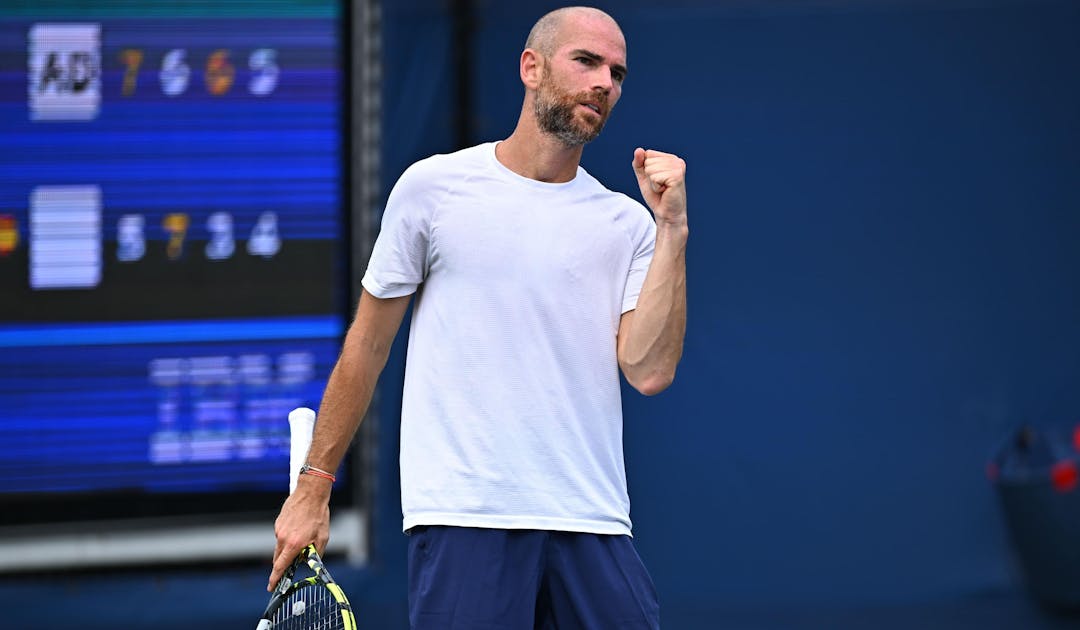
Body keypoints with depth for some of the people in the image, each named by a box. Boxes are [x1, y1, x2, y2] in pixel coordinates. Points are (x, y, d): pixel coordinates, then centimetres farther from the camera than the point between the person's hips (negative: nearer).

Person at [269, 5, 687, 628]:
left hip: (593, 527, 3)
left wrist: (671, 230, -5)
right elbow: (367, 347, 9)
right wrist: (313, 488, 9)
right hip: (462, 522, -2)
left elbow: (649, 371, -3)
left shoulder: (627, 223, 9)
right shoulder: (432, 187, 4)